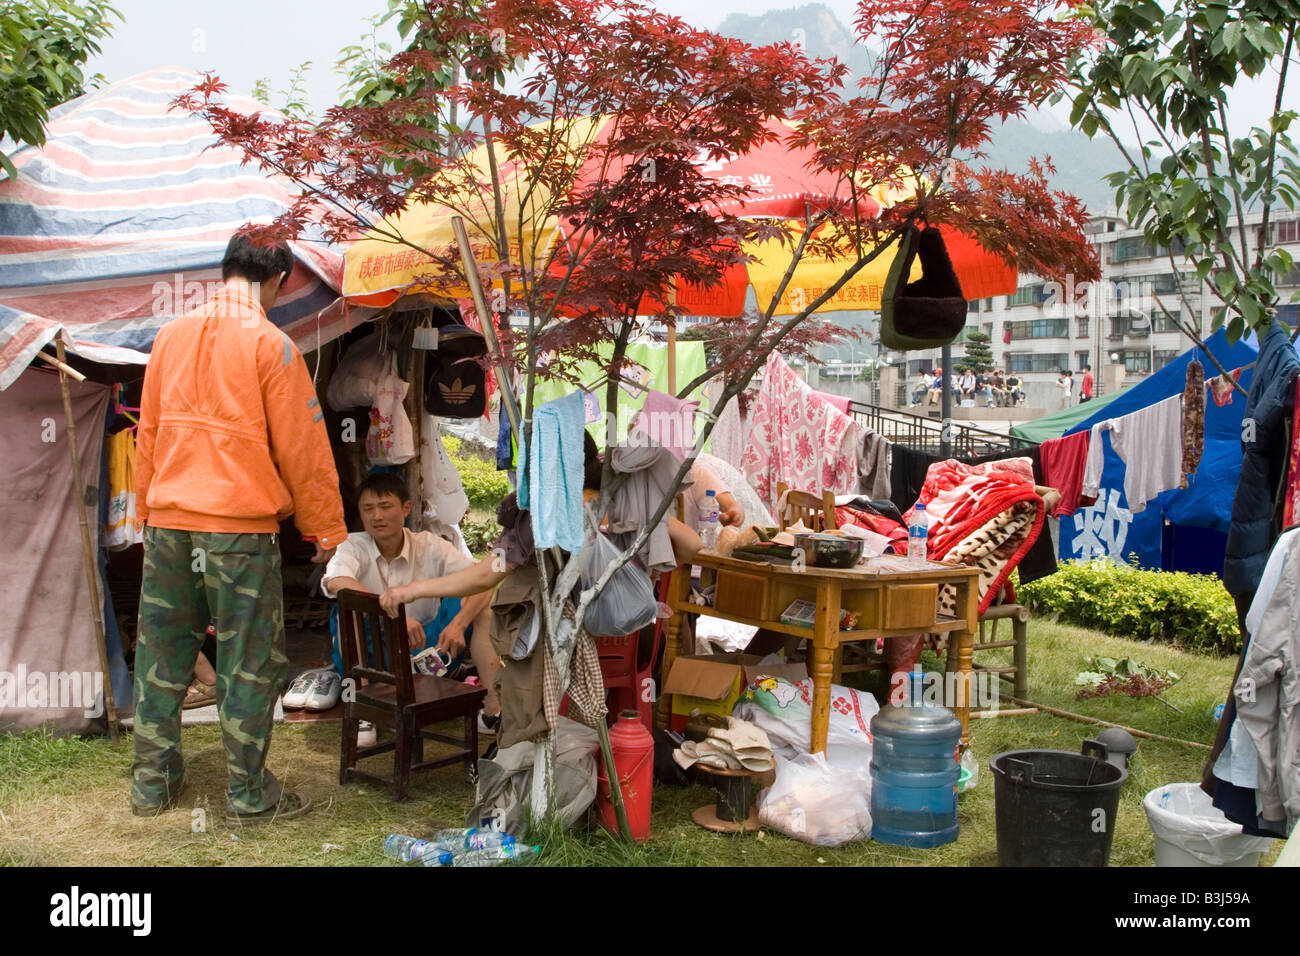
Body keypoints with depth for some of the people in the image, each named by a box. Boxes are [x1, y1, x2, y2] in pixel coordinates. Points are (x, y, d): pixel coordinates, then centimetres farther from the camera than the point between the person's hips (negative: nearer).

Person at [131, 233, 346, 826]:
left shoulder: (172, 335, 8)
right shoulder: (269, 344, -9)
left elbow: (148, 432, 15)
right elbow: (302, 448, -7)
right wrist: (327, 531, 1)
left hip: (168, 519, 6)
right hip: (239, 523, -5)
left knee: (162, 649, 14)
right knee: (248, 659, 3)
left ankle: (152, 781, 24)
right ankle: (249, 795, 9)